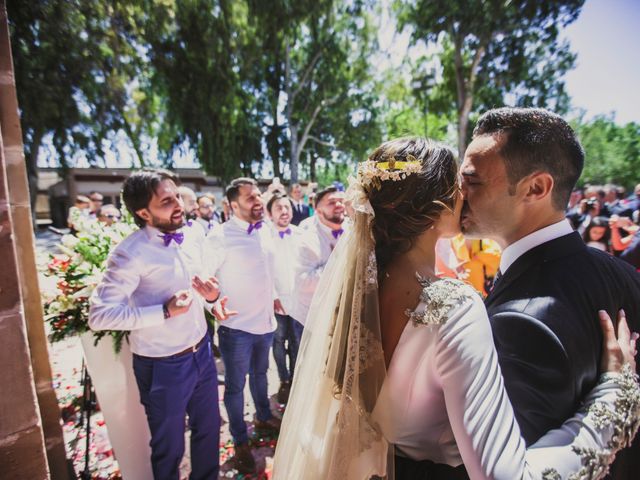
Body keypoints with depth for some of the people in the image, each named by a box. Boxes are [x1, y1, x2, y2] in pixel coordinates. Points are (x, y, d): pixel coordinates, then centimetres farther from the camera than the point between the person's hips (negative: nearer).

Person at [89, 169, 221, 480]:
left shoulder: (193, 238, -1)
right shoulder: (131, 253, -21)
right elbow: (99, 315, -22)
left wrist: (211, 294, -11)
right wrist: (165, 311, -27)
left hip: (201, 351, 6)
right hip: (163, 365, -6)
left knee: (208, 429, 26)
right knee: (169, 446, 19)